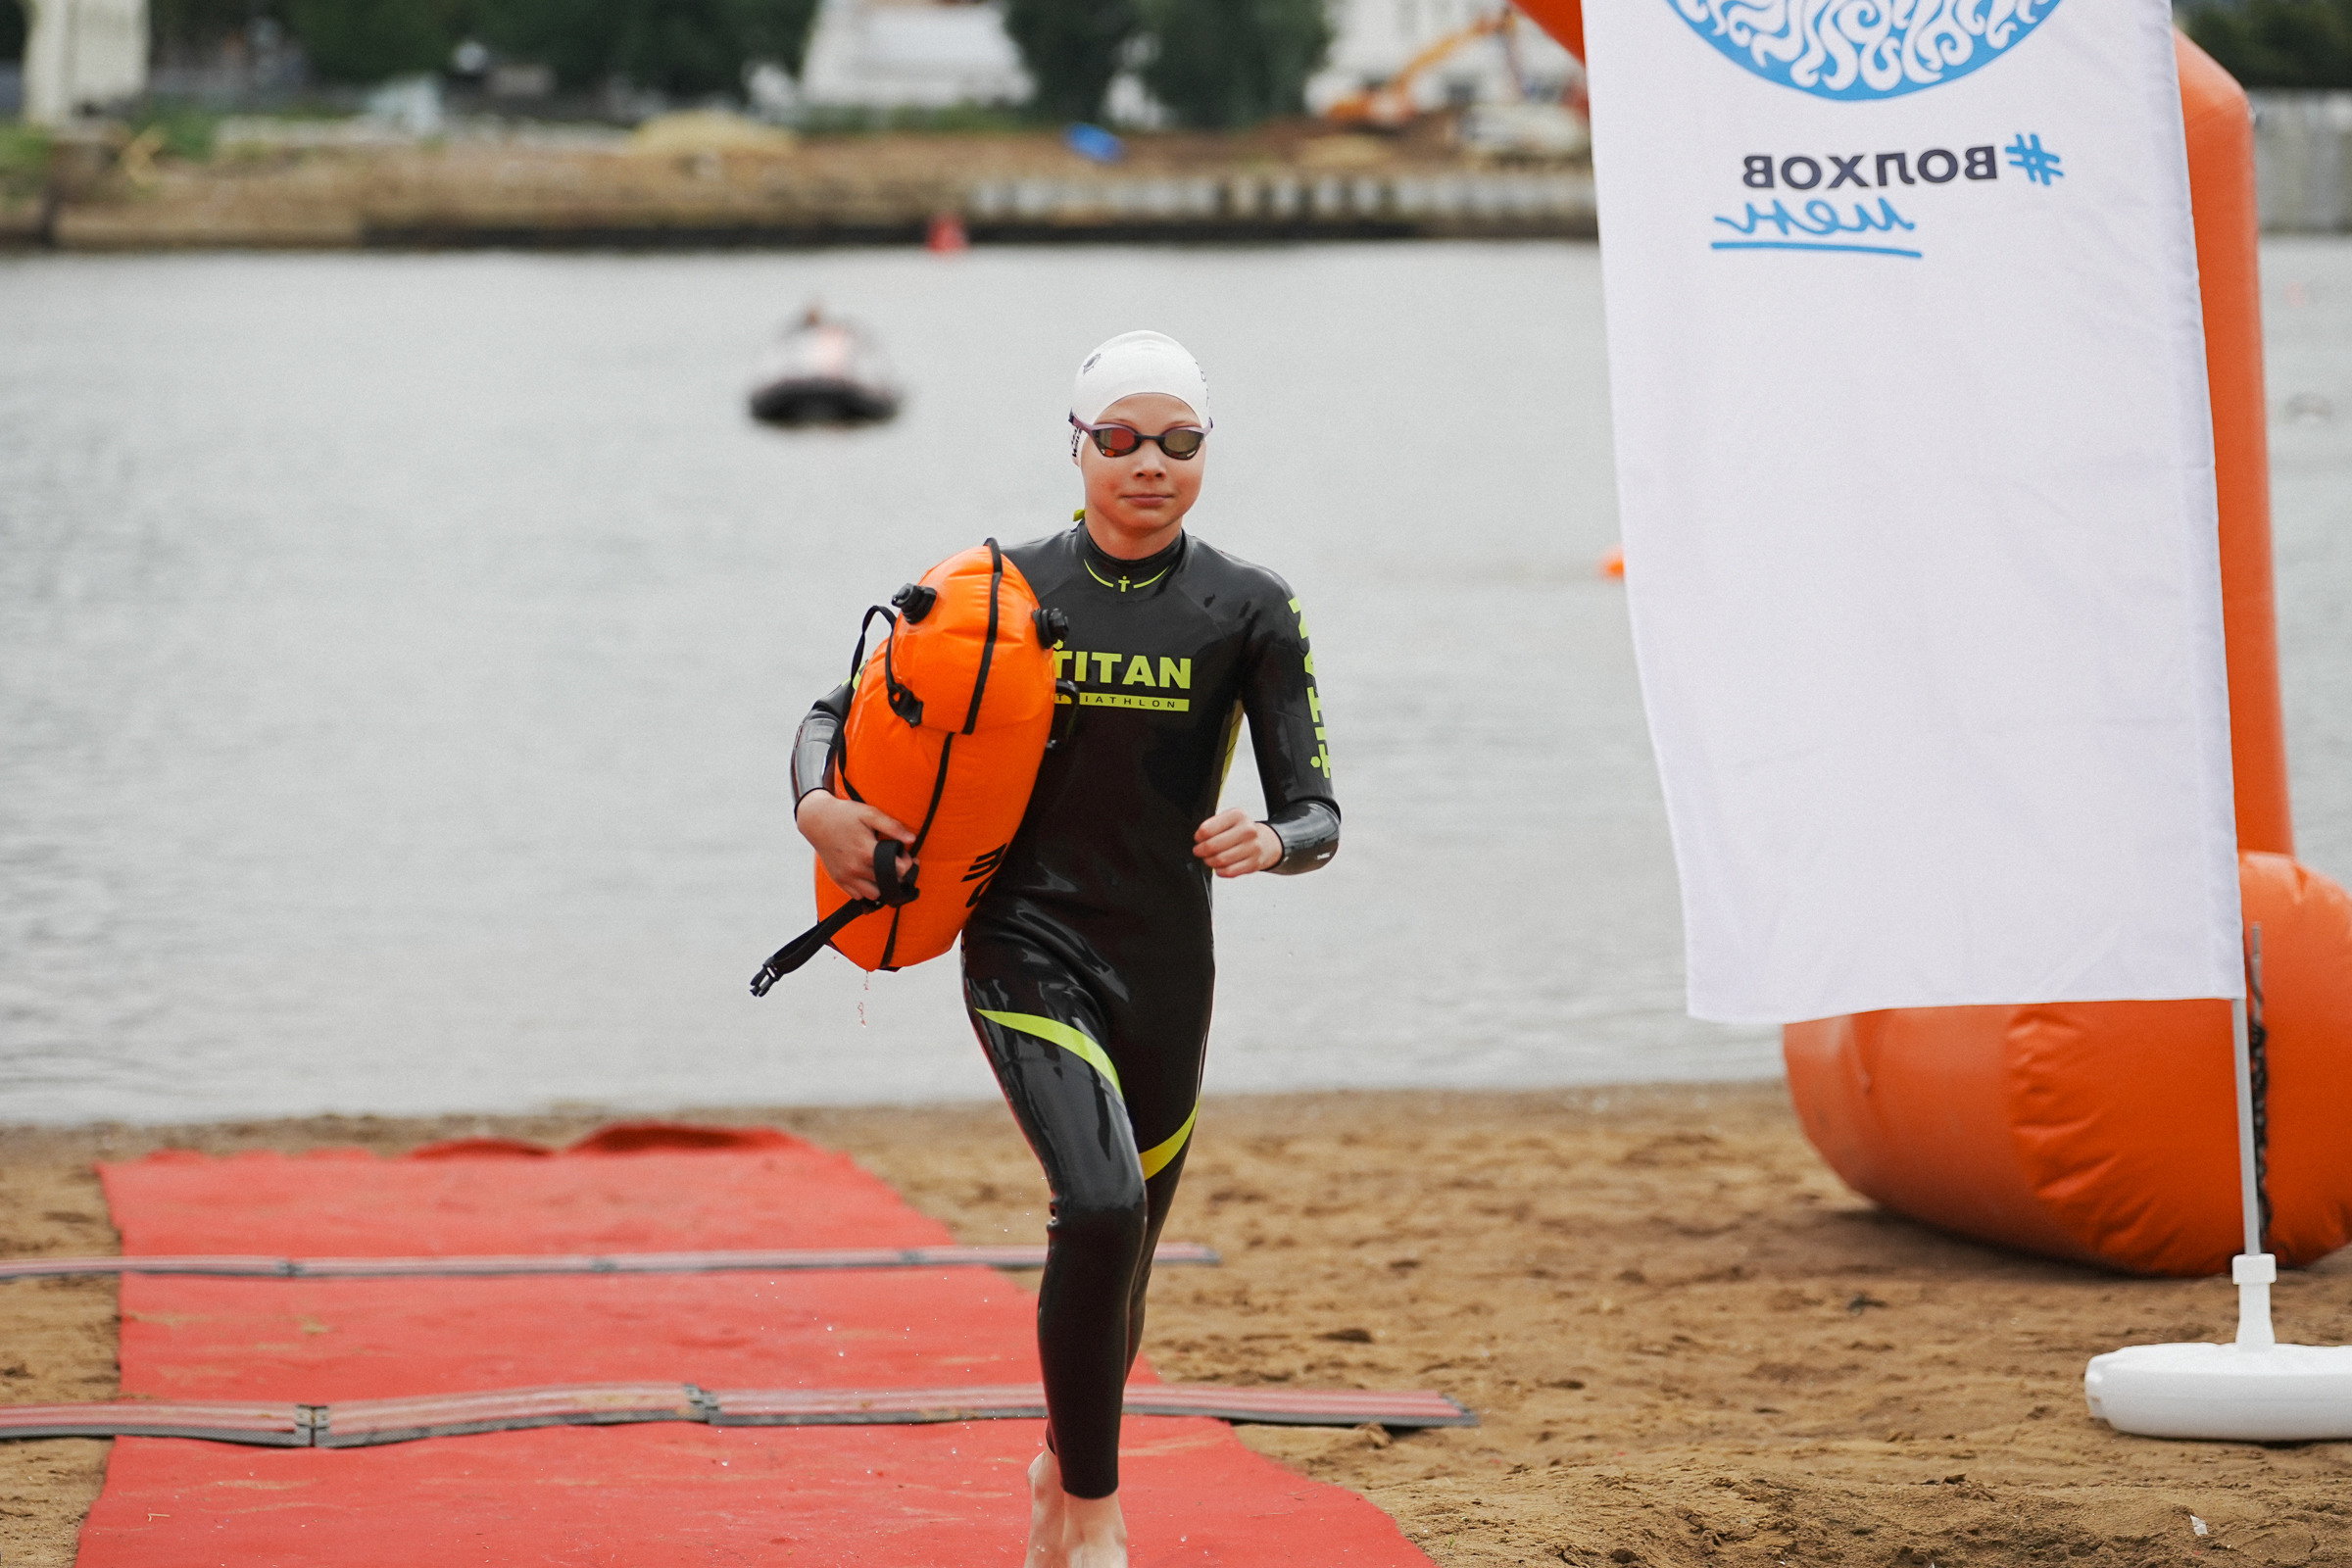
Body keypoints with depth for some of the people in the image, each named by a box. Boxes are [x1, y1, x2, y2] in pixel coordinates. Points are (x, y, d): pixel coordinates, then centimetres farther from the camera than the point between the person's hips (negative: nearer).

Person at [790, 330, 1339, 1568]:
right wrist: (816, 803, -16)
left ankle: (1063, 1467, 43)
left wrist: (1270, 840, -28)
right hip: (1028, 946, -2)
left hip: (1165, 965, 2)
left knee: (1116, 1259, 14)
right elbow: (840, 711, 5)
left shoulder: (1247, 611, 0)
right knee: (1101, 1205, -24)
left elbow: (1315, 814, -4)